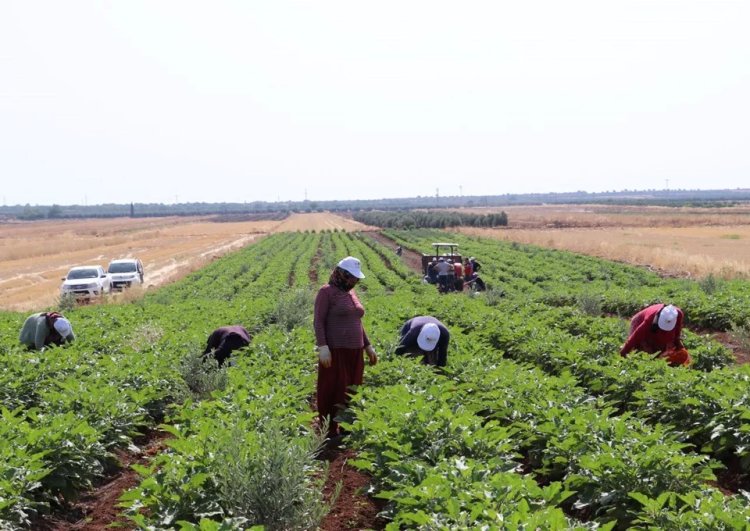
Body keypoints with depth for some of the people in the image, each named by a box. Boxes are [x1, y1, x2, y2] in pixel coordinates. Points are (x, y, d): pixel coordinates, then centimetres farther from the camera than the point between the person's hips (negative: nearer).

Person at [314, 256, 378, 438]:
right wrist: (322, 347, -22)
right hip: (335, 351, -7)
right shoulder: (326, 292, -7)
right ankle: (328, 431, 3)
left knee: (350, 393, 9)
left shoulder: (351, 293, 15)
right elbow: (318, 322, -12)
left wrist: (368, 346, 20)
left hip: (354, 351, 7)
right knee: (332, 392, -3)